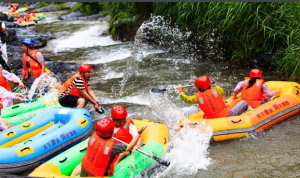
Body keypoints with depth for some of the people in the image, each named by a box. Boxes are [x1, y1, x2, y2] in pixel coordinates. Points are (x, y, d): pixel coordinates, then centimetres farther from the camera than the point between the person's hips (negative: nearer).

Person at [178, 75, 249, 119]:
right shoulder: (216, 89, -3)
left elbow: (186, 99, 15)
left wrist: (180, 91, 33)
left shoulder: (198, 97, -1)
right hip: (227, 116, -3)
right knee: (243, 103, 12)